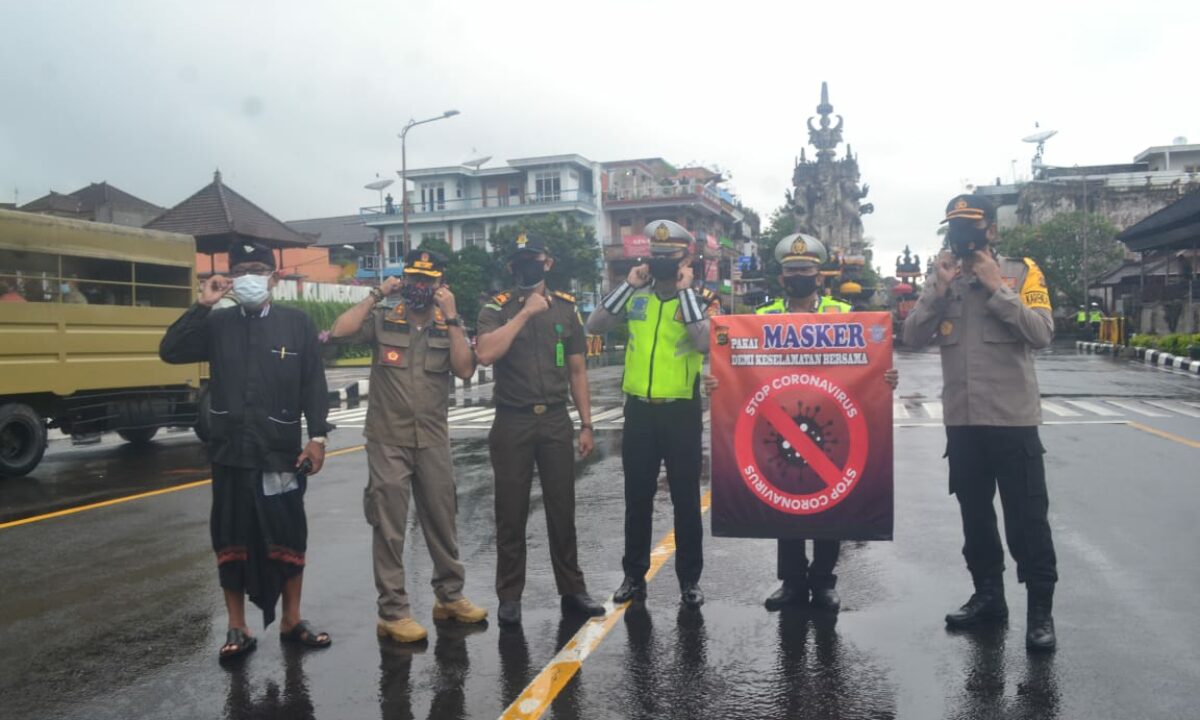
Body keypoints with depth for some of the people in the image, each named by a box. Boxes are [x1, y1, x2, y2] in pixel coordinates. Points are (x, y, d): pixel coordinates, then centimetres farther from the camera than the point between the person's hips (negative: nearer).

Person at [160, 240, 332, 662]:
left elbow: (314, 386, -1)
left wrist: (317, 438, -7)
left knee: (289, 541, 8)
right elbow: (170, 352, -5)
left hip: (282, 454, -1)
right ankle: (238, 629, 22)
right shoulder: (217, 324, 6)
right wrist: (202, 306, -9)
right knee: (231, 544, 9)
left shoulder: (297, 324, 1)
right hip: (231, 454, 2)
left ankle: (291, 622, 24)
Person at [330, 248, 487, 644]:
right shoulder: (382, 320, 0)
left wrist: (451, 317, -13)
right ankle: (393, 612, 10)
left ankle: (450, 596, 29)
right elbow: (340, 330, -18)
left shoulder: (450, 326, 5)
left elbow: (465, 369, -10)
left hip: (433, 440, 3)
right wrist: (376, 295, -11)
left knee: (442, 521, 14)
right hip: (387, 441, -3)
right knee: (389, 528, 1)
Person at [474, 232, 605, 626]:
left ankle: (572, 590, 22)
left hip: (556, 420, 2)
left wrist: (586, 425, 5)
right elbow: (485, 354, -20)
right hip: (512, 422, -2)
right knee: (511, 513, 6)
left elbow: (577, 371, 9)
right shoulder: (497, 307, -1)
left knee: (562, 509, 10)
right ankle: (509, 596, 17)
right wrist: (525, 312, -18)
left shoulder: (566, 308, 7)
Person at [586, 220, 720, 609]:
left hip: (681, 411, -3)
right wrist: (627, 284, -8)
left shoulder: (702, 299, -3)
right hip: (639, 409, 3)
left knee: (686, 498, 7)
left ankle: (689, 579, 19)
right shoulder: (636, 296, 6)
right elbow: (594, 326, -5)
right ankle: (634, 575, 24)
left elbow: (704, 343, -22)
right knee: (637, 497, 11)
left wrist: (685, 290, -18)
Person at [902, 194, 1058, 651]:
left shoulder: (1021, 272, -1)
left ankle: (1040, 610, 12)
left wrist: (996, 287, -16)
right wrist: (939, 289, -11)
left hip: (1012, 418, -4)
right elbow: (913, 337, -1)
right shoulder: (940, 278, 9)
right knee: (974, 514, 14)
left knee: (1026, 517, 1)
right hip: (962, 420, 4)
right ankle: (988, 596, 28)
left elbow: (1042, 334, -14)